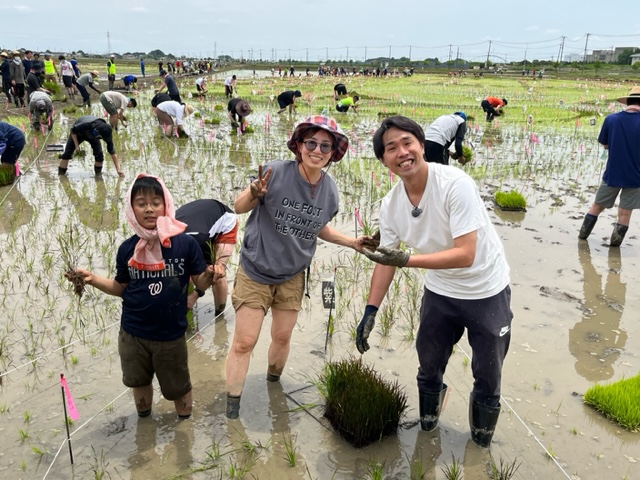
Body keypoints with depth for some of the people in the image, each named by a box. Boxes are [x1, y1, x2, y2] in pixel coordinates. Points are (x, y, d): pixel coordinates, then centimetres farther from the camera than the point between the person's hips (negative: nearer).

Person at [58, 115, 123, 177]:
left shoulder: (106, 132, -35)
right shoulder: (86, 125, -46)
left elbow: (112, 152, -29)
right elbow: (73, 130, -22)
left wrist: (118, 169, -33)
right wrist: (76, 145, -24)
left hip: (92, 135, 2)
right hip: (78, 132, -2)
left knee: (99, 154, -19)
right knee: (67, 153, -8)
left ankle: (98, 173, 0)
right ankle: (61, 174, 5)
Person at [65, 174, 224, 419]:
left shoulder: (184, 243, -16)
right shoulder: (127, 249, -8)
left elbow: (200, 282, -9)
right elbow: (120, 288, 4)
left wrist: (210, 275, -30)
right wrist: (92, 278, -10)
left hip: (171, 334, -2)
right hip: (132, 333, 3)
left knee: (177, 387, 18)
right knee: (139, 381, 25)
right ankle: (144, 421, 53)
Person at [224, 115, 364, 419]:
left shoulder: (330, 191, -5)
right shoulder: (276, 172, -21)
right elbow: (238, 208, -16)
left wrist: (351, 242, 3)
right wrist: (254, 194, -37)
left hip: (292, 277, 4)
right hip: (255, 272, -4)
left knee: (282, 337, 17)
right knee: (244, 342, 0)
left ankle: (273, 385, 44)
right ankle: (232, 407, 16)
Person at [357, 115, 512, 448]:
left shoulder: (455, 184, -30)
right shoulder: (390, 205, -12)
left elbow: (465, 255, -34)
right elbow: (386, 259, 0)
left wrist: (406, 260, -40)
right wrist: (370, 310, -4)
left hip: (486, 292, -4)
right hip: (440, 291, 5)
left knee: (488, 376, 13)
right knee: (429, 367, 21)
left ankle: (482, 440, 42)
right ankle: (428, 423, 51)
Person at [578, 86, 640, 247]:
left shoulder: (611, 119, -7)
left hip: (612, 174, 2)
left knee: (597, 206, 18)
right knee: (624, 213, 8)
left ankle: (583, 234, 27)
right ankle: (614, 244, 15)